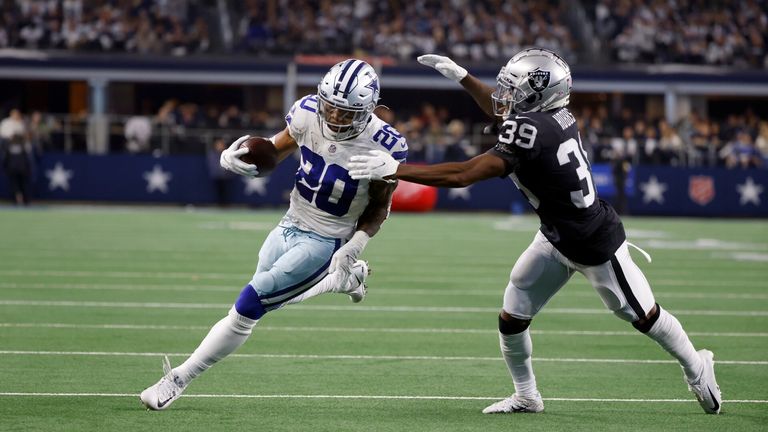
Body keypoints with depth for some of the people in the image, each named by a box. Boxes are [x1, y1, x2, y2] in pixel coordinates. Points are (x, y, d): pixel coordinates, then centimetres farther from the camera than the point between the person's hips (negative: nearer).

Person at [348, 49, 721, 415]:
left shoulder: (532, 132, -33)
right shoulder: (554, 115, -8)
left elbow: (463, 176, -35)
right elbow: (504, 112, 19)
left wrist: (393, 170, -32)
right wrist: (461, 76, 16)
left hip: (595, 246, -8)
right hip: (556, 238, 8)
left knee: (643, 315, 10)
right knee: (511, 317, 6)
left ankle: (697, 370, 32)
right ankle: (526, 396, 24)